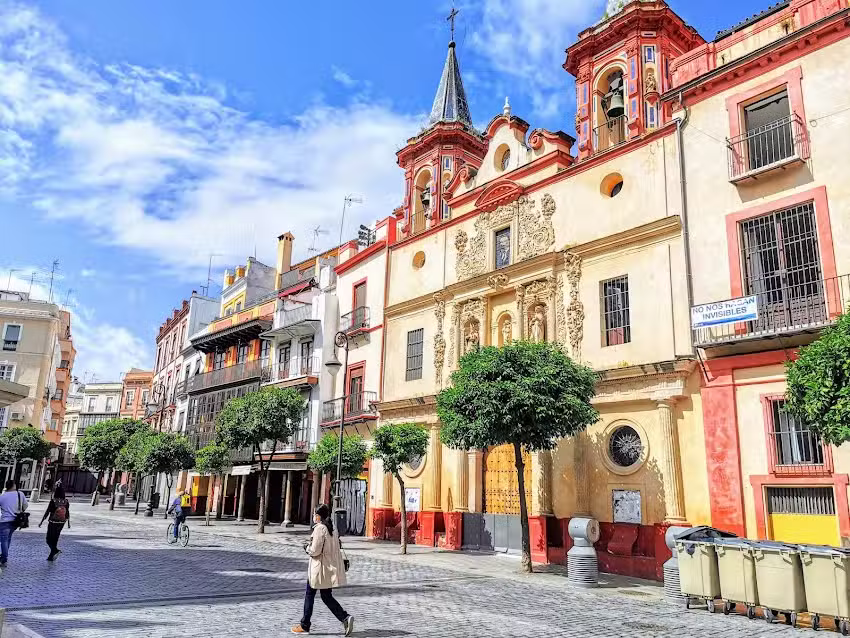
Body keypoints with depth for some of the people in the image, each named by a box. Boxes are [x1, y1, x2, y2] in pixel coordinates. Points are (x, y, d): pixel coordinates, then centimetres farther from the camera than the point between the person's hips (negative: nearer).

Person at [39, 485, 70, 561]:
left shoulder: (53, 501, -14)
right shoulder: (66, 502, -2)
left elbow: (47, 512, -12)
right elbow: (68, 513, 3)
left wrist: (41, 522, -3)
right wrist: (69, 523, 14)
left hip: (53, 523, -4)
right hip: (61, 523, 5)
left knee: (49, 540, 6)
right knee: (55, 539, 16)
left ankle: (56, 550, -17)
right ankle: (51, 557, 20)